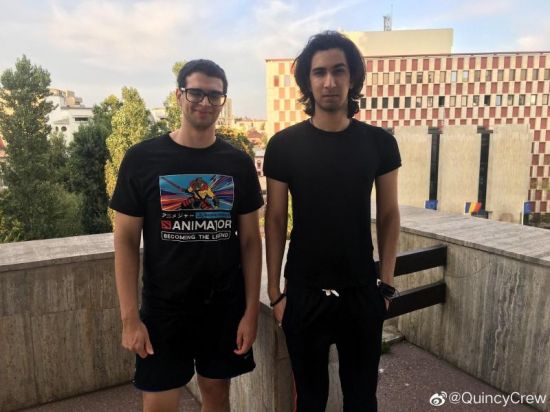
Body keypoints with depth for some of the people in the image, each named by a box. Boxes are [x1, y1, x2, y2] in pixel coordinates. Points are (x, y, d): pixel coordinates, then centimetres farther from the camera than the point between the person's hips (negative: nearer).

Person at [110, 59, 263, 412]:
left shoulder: (238, 163, -1)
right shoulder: (142, 159, -7)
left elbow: (250, 240, 1)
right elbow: (126, 241, -4)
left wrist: (252, 309, -2)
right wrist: (130, 317, -8)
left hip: (225, 307, 2)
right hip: (163, 308, -1)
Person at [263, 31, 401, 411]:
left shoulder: (379, 143, -3)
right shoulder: (284, 145, -7)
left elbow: (388, 215, 3)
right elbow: (275, 220, -3)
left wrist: (386, 284, 0)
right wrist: (274, 291, -3)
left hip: (362, 292, 1)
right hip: (303, 293, -1)